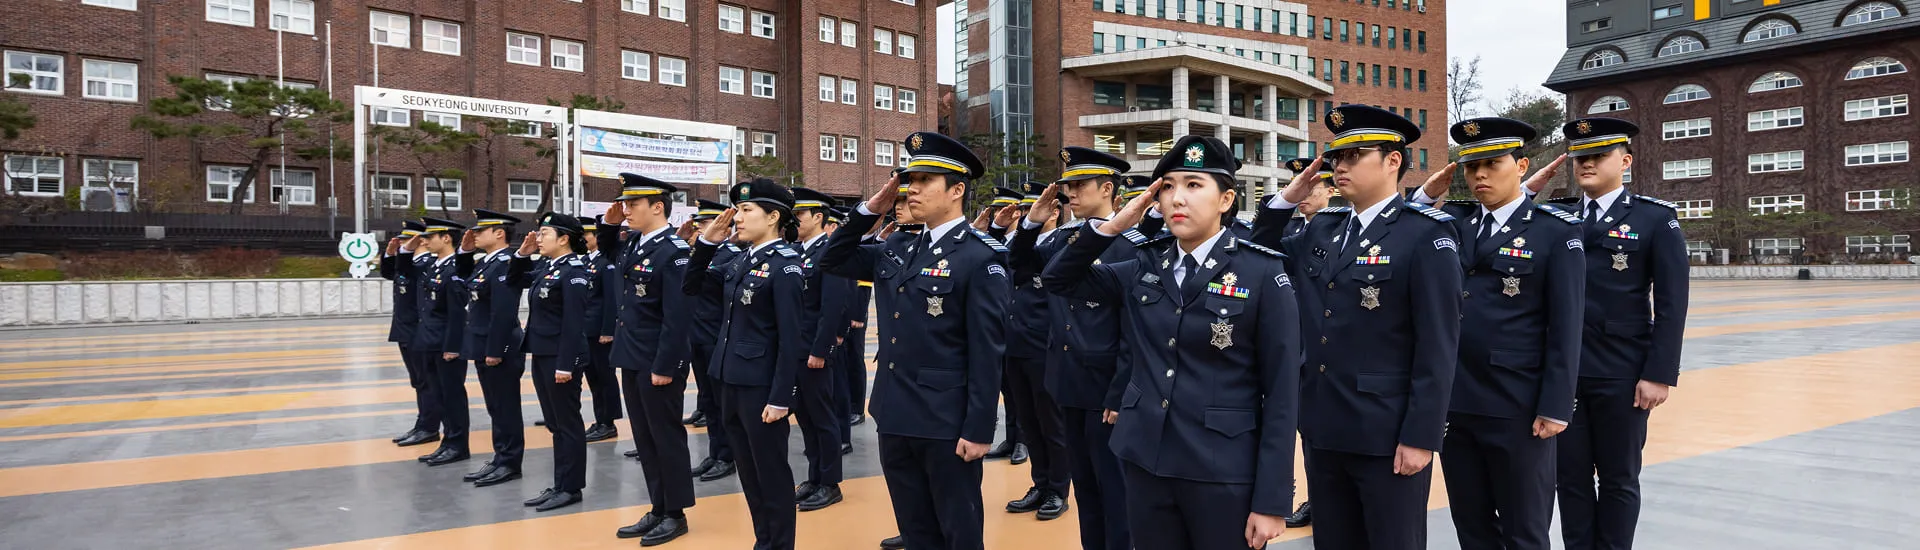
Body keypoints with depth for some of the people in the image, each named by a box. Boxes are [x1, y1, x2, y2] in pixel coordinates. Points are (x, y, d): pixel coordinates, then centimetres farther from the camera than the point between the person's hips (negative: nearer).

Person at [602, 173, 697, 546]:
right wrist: (608, 225, 13)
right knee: (644, 438, 14)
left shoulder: (673, 251, -17)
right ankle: (658, 509, 25)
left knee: (667, 436, 3)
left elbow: (676, 316, -20)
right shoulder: (634, 245, 8)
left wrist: (664, 367, -20)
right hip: (632, 360, 9)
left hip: (658, 363, -9)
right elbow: (611, 258, 32)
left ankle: (676, 514, 15)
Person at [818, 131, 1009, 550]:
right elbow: (832, 261, 19)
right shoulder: (898, 255, 9)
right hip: (895, 419, 7)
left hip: (947, 424, -7)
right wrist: (871, 209, 7)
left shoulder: (981, 258, -12)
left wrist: (978, 430, -16)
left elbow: (987, 353, -15)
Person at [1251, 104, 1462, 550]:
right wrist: (1286, 199, 5)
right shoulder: (1321, 229, 10)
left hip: (1387, 436, -6)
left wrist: (1420, 437, -16)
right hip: (1323, 429, 6)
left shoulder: (1425, 234, -10)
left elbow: (1438, 347, -13)